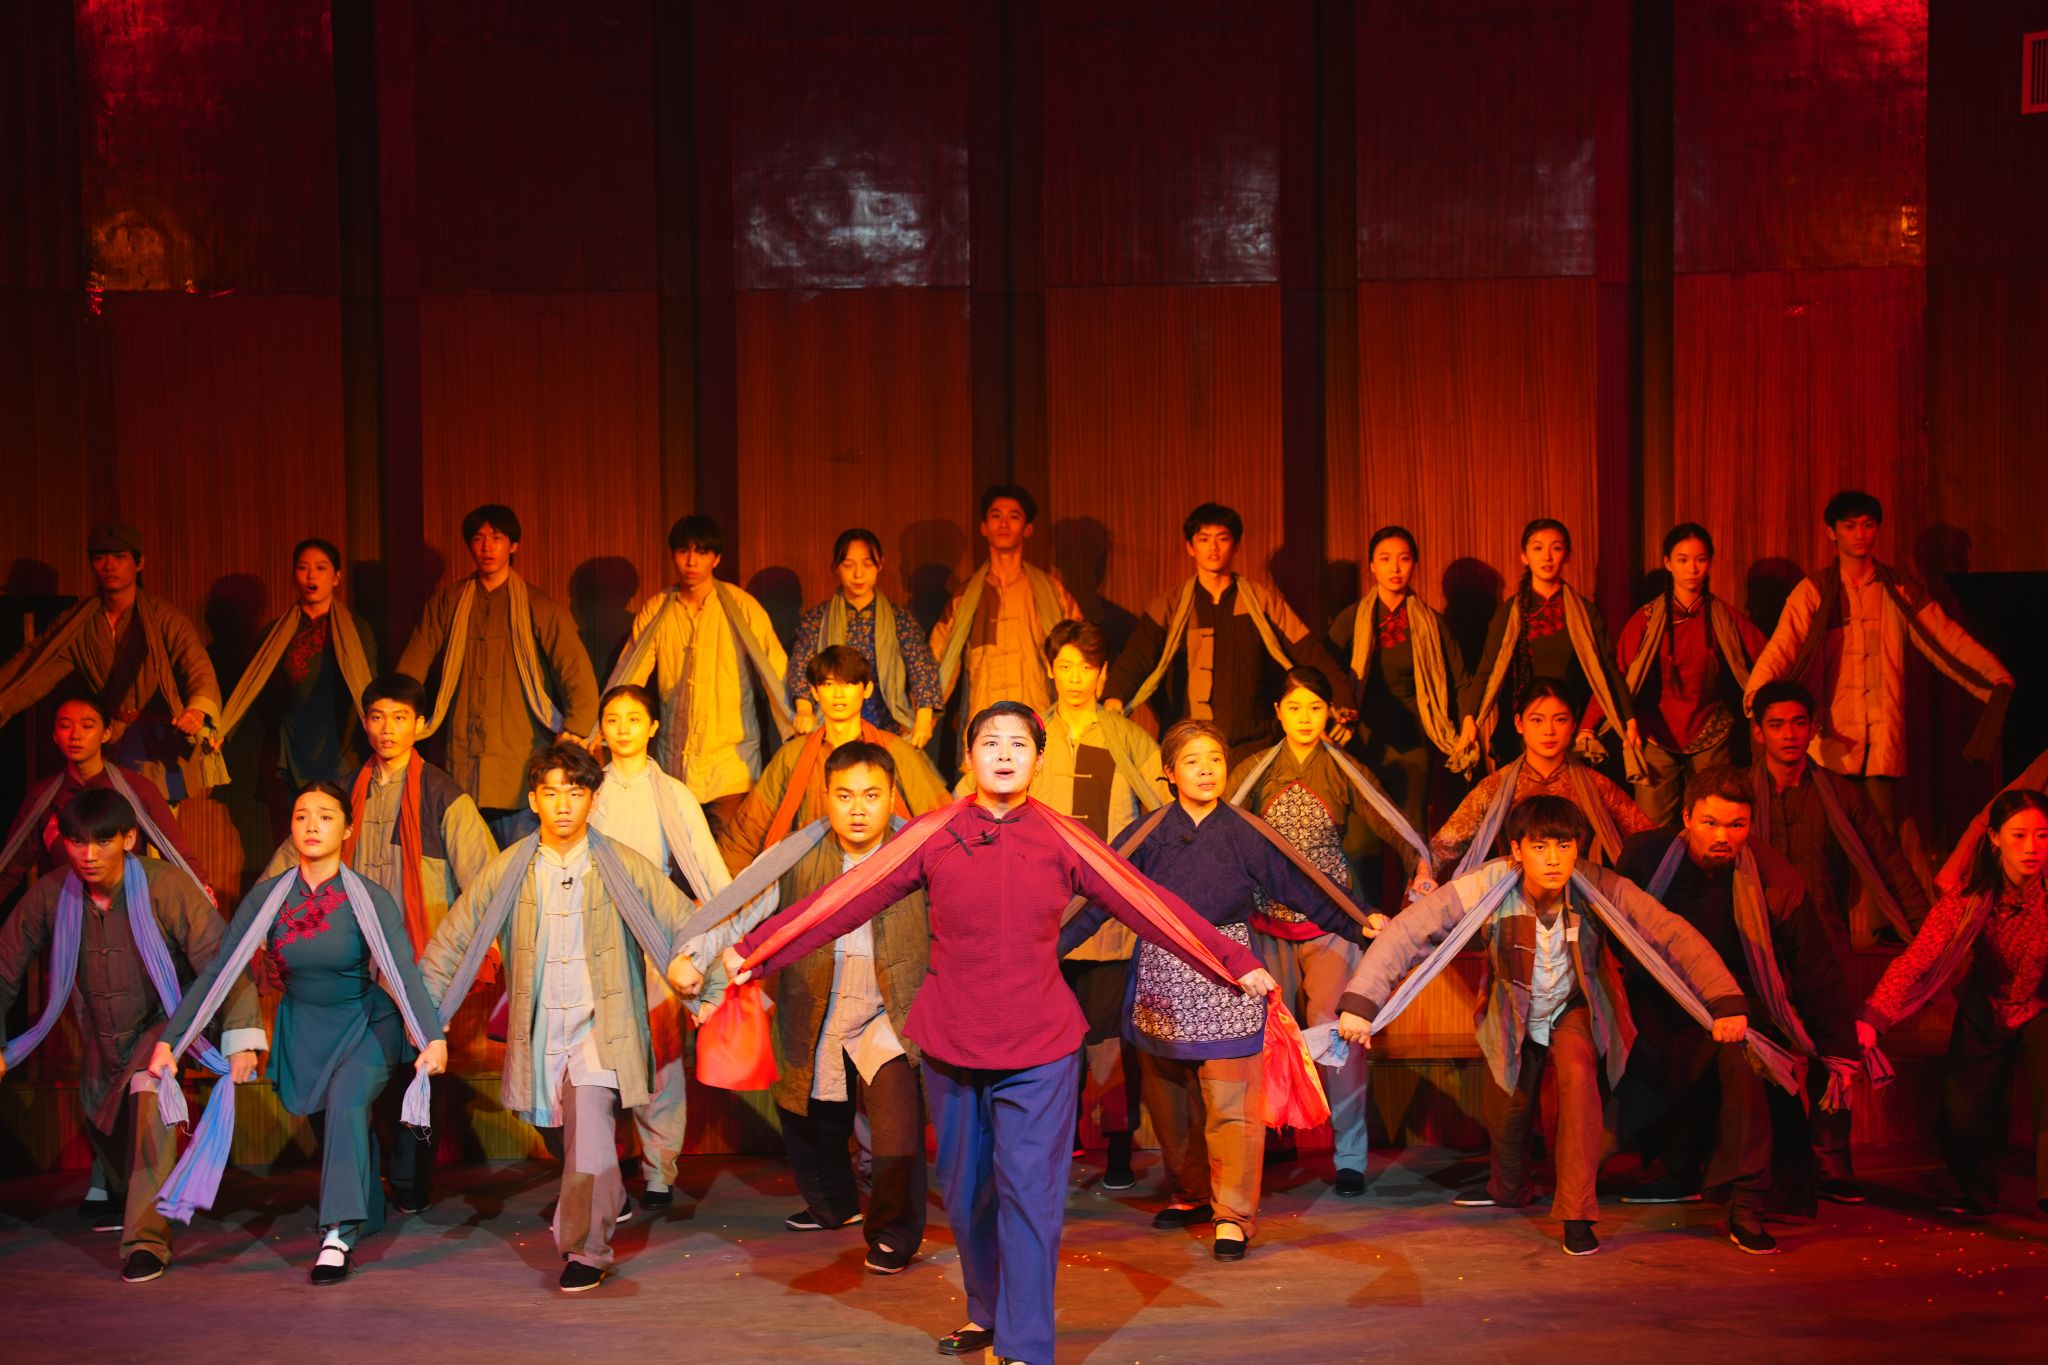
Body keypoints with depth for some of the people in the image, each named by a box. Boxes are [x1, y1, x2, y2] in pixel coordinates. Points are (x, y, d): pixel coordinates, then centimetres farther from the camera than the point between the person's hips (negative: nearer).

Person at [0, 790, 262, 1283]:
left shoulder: (167, 887, -27)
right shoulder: (50, 896, -17)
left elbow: (221, 960, -28)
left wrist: (241, 1037, -36)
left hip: (163, 1023, -5)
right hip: (99, 1035, 5)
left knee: (149, 1094, -30)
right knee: (99, 1113, 21)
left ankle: (147, 1238, -26)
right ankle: (113, 1194, 57)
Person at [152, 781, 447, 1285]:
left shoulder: (370, 900, -16)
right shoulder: (266, 898, -9)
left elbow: (405, 974, -27)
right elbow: (217, 972, -9)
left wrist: (432, 1038, -41)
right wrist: (170, 1039, -15)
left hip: (365, 1025, -3)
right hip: (303, 1031, 4)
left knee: (346, 1104, -27)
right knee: (332, 1131, 10)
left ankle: (339, 1235, -28)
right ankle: (366, 1219, 34)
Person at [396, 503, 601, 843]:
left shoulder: (539, 608, 5)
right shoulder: (447, 602, 12)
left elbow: (579, 677, 0)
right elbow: (411, 668, 10)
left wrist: (572, 736, -12)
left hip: (523, 767, -2)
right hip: (462, 762, 2)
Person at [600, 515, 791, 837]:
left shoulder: (741, 607, -1)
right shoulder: (655, 610, 7)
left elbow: (775, 673, -2)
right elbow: (627, 677, 7)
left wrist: (799, 736, -11)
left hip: (731, 762, -3)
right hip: (673, 764, 3)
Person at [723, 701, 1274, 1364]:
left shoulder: (1062, 840, -2)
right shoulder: (933, 835, -2)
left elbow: (1150, 905, 1)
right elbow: (845, 898, -2)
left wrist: (1236, 963, 1)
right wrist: (754, 951, -4)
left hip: (1039, 1047, -2)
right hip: (951, 1042, 2)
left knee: (1029, 1195, -8)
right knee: (966, 1192, 14)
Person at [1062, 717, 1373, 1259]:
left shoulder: (1243, 834, -1)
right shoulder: (1151, 835, 3)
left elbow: (1302, 887, 1)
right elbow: (1104, 898, 4)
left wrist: (1361, 922, -5)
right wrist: (1051, 946, -1)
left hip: (1224, 984, -3)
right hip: (1161, 985, 3)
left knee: (1230, 1102, -6)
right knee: (1169, 1101, 12)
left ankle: (1233, 1214, 0)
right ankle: (1190, 1193, 30)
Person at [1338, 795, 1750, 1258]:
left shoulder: (1602, 890, -30)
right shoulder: (1486, 888, -32)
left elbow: (1675, 935, -30)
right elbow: (1406, 933, -34)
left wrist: (1725, 1003, -41)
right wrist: (1359, 1003, -42)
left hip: (1576, 1009, -1)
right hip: (1512, 1015, 1)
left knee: (1579, 1076, -28)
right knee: (1505, 1109, 13)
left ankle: (1577, 1213, -18)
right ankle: (1508, 1189, 48)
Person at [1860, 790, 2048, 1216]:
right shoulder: (1969, 898, -21)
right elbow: (1917, 957, -30)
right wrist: (1872, 1018, -43)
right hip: (1985, 1011, 1)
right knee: (1963, 1116, -3)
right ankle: (1977, 1196, 26)